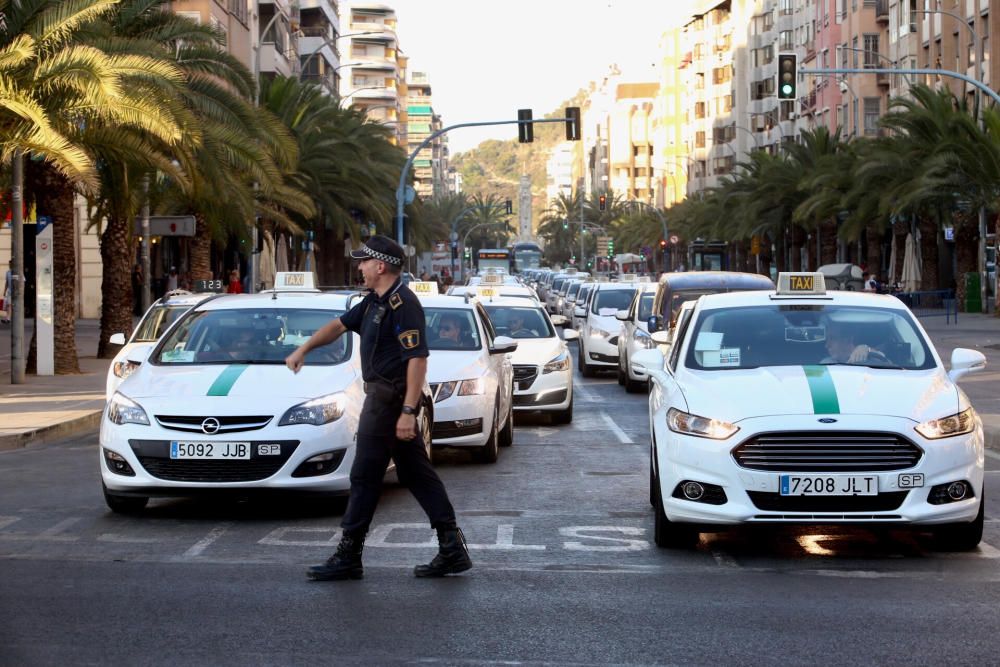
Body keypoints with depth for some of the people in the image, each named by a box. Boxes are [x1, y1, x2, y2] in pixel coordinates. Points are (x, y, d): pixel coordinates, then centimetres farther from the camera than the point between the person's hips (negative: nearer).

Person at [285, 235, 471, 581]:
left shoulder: (403, 304, -17)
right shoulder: (375, 301, 14)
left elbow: (418, 358, -22)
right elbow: (340, 324, 26)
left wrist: (408, 411, -25)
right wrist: (303, 350, 20)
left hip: (388, 399, -10)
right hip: (382, 395, 10)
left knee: (365, 477, -4)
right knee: (417, 475, 10)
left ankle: (348, 557, 2)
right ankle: (452, 549, 11)